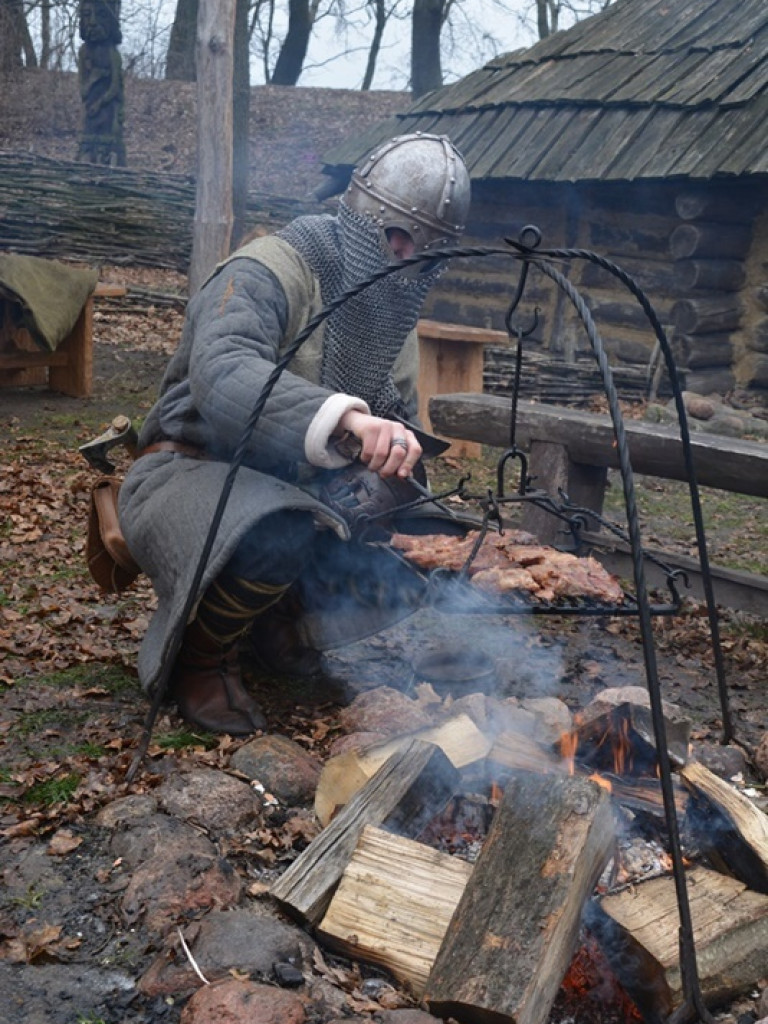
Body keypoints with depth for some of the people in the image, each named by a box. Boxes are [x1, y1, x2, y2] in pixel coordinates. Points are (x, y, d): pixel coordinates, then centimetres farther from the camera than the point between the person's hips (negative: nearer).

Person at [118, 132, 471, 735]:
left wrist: (398, 450, -18)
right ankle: (202, 659, -8)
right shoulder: (269, 271, -20)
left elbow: (400, 410, 9)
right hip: (195, 470, -7)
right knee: (278, 540, -38)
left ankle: (271, 618, 16)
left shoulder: (395, 306, 6)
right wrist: (342, 417, -55)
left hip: (293, 482, 8)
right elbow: (220, 373, -39)